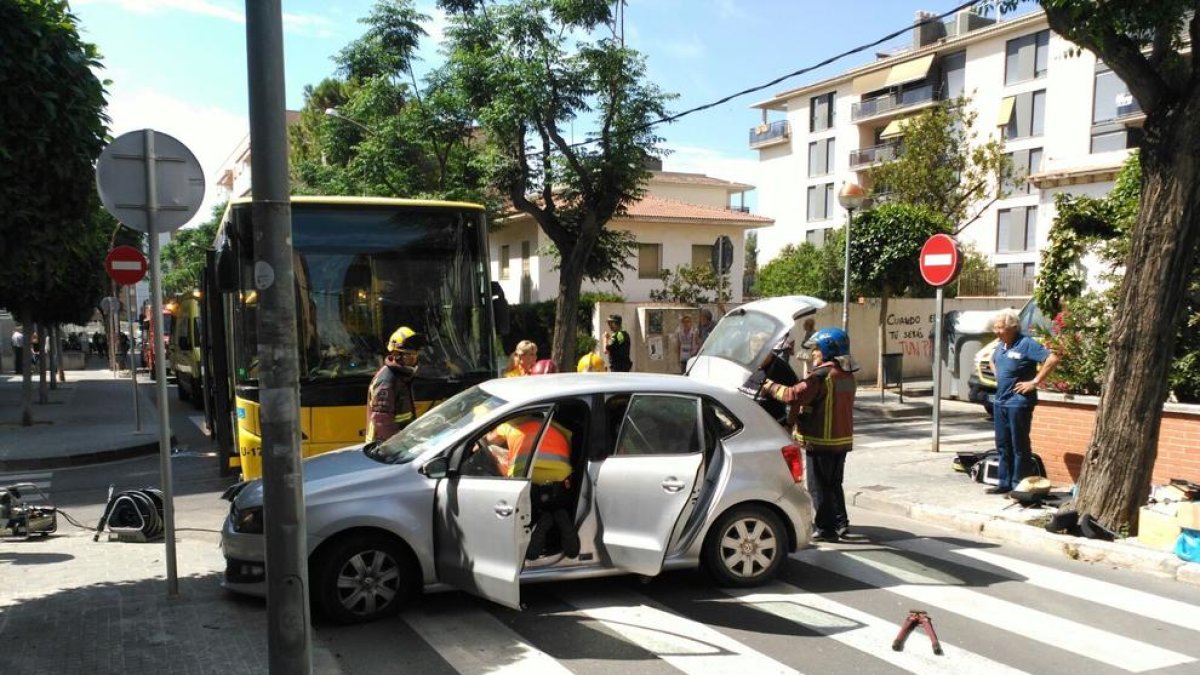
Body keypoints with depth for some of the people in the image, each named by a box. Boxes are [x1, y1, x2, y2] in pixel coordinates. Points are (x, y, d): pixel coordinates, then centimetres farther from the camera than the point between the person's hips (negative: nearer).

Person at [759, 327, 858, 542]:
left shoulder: (822, 375, -20)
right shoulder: (847, 375, 9)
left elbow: (795, 395, -24)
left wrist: (771, 387, -10)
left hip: (821, 441, -8)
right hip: (842, 439, 8)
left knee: (819, 487, 2)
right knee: (833, 484, 20)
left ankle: (825, 529, 6)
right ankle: (841, 523, 23)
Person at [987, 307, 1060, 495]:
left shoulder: (1026, 344, -13)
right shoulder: (1000, 346, 11)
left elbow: (1052, 359, -22)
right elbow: (993, 361, 33)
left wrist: (1034, 382, -20)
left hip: (1018, 402, -8)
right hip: (1000, 401, 8)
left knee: (1019, 446, -1)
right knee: (1003, 445, 13)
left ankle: (1019, 485, 5)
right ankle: (1004, 483, 21)